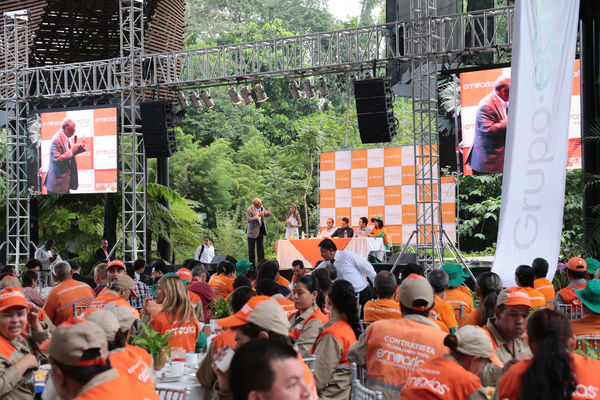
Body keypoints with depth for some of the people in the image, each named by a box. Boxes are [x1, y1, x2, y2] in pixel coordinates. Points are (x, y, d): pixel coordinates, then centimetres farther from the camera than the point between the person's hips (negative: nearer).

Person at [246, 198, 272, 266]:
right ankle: (252, 264, 8)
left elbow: (265, 214, 15)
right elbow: (249, 219, -22)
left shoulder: (261, 208, 2)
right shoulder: (249, 210, -15)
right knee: (251, 248, 2)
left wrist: (268, 213, -8)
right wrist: (257, 216, -28)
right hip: (252, 231, -6)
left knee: (261, 247, 10)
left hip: (260, 230, 6)